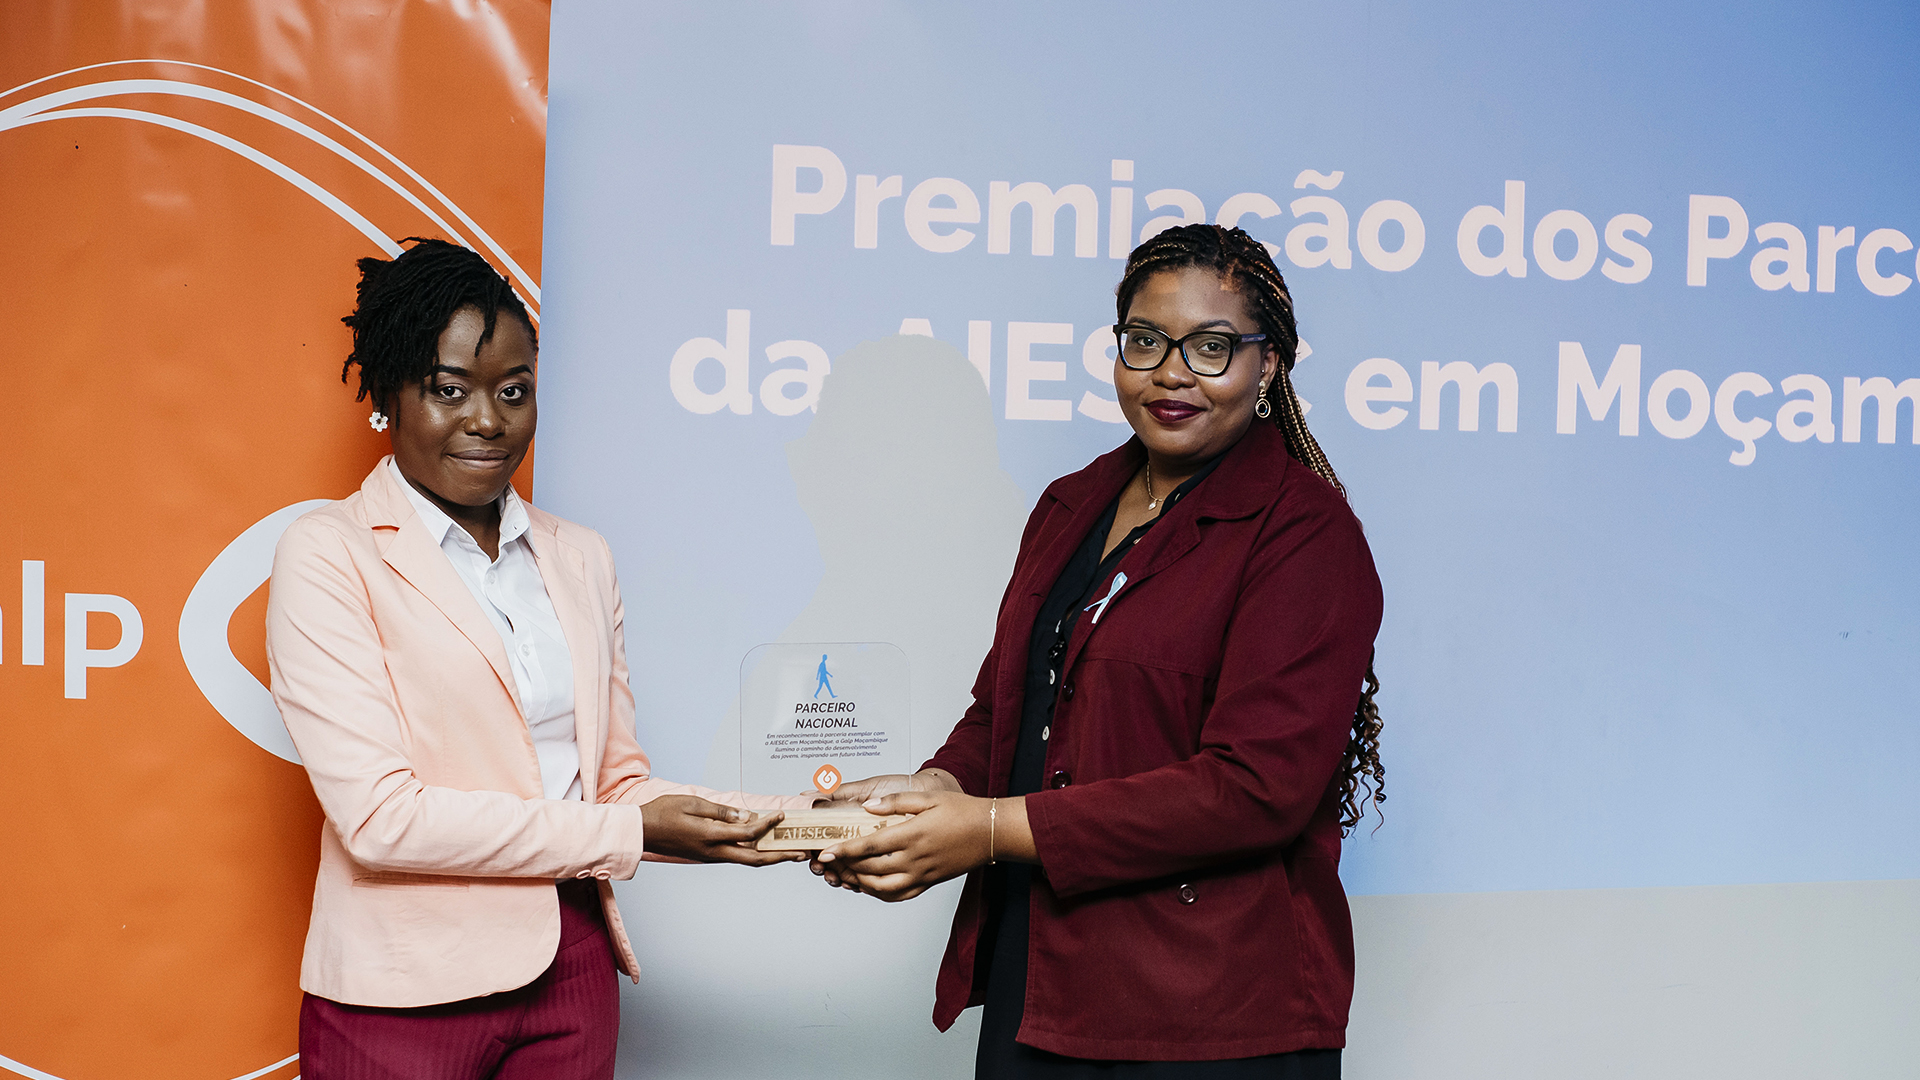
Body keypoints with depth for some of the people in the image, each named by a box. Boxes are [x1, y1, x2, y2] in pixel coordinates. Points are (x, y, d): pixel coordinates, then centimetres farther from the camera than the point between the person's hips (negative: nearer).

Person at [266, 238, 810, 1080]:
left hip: (574, 973, 5)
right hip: (406, 993, -5)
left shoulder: (580, 559, 11)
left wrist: (765, 825, -8)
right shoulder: (328, 557, -6)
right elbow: (380, 815, -15)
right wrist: (629, 834, -15)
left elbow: (617, 779, 10)